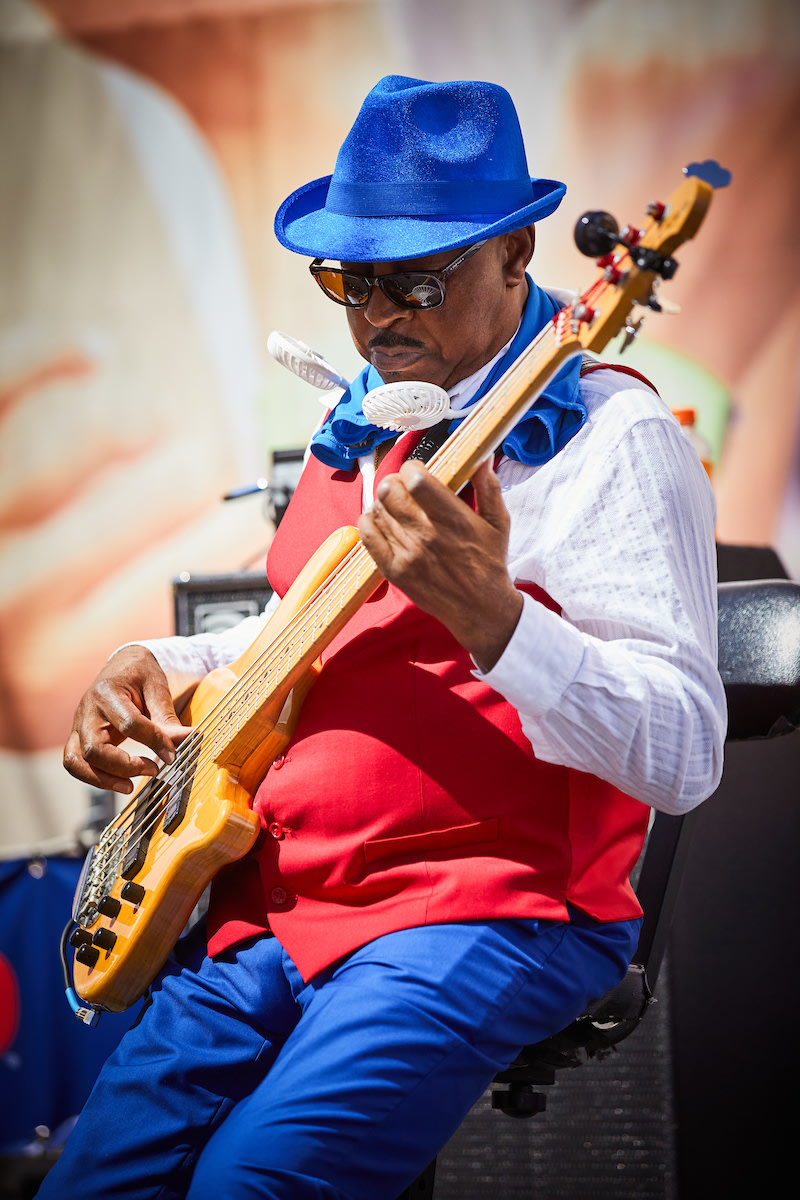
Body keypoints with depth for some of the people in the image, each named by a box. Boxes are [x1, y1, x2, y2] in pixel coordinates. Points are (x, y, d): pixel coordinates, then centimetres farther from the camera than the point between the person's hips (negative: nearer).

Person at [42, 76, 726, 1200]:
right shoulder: (355, 427, 16)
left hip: (495, 910, -7)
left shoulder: (608, 441, -9)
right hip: (271, 898, 7)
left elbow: (685, 758, -17)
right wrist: (164, 667, 13)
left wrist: (487, 613, -30)